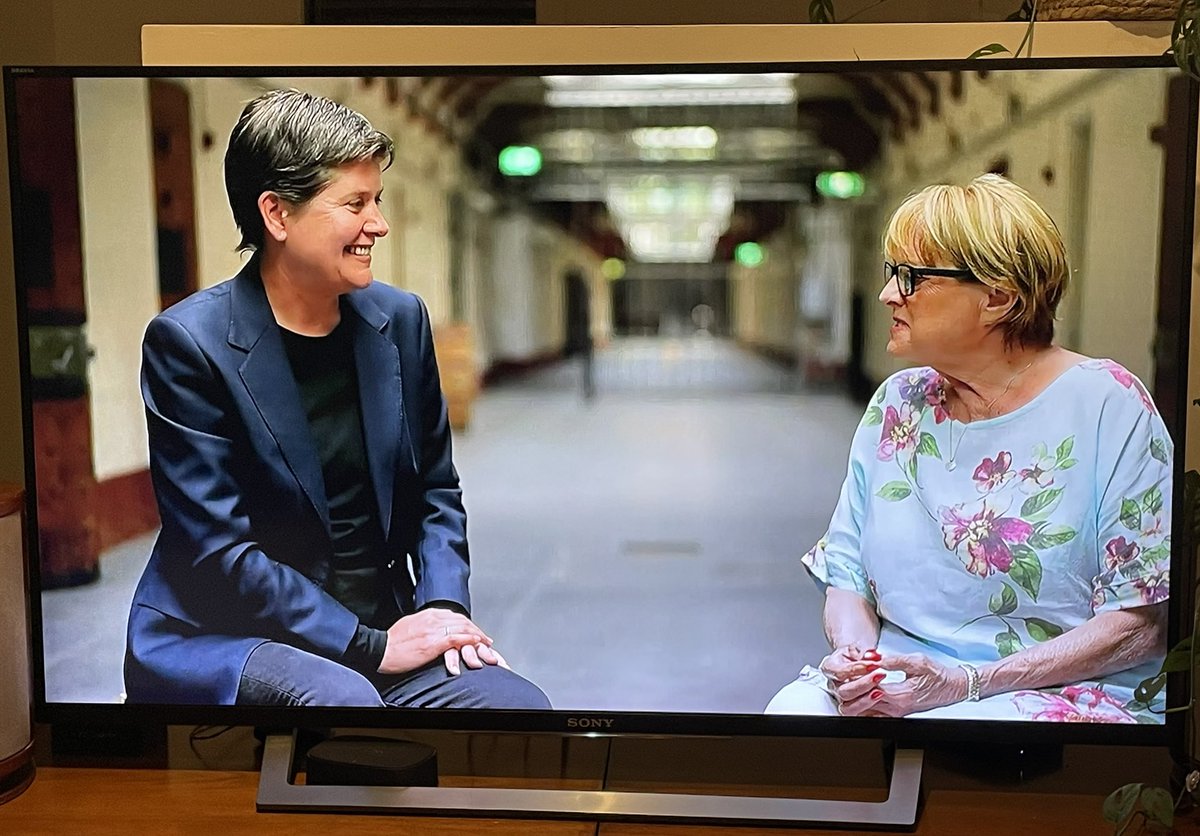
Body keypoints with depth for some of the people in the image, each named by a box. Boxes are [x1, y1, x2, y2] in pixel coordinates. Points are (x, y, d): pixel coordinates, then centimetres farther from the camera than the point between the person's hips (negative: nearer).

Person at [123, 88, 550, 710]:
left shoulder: (400, 320, 5)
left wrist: (444, 602, -3)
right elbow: (217, 554, -14)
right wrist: (371, 646, -17)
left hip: (379, 632, 5)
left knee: (520, 702, -19)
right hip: (222, 639, -4)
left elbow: (434, 489, 14)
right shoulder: (188, 343, -12)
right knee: (343, 697, -34)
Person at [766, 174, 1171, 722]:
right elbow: (848, 580, 10)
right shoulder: (897, 405, 9)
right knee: (791, 711, -25)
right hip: (895, 681, 5)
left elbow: (1141, 625, -9)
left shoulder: (1105, 404, -6)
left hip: (1060, 693, -5)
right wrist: (853, 657, -13)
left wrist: (967, 683, -18)